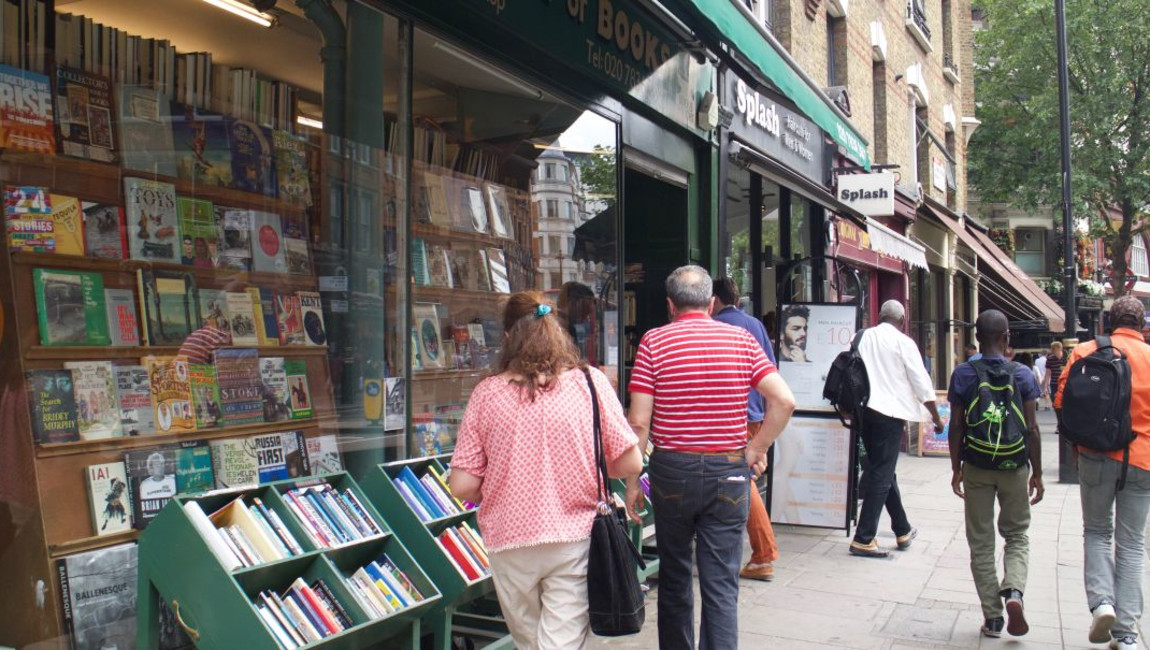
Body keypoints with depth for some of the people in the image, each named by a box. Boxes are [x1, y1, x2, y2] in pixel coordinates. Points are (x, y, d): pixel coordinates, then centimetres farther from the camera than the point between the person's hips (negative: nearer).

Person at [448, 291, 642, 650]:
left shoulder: (487, 393, -5)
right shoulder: (590, 382, -6)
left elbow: (462, 486, -6)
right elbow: (630, 464, -3)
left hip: (509, 543, 2)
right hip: (574, 540, -1)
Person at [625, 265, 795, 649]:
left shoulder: (654, 341, -4)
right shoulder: (741, 339, 2)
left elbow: (639, 422, -8)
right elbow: (784, 401, -7)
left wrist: (631, 481, 1)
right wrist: (757, 450, 2)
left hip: (672, 472, 0)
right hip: (729, 473, 1)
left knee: (674, 574, 18)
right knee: (721, 585, 4)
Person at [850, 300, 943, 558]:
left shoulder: (863, 338, 10)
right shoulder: (903, 342, -4)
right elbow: (921, 383, -3)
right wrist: (936, 418, 7)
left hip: (864, 410, 6)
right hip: (890, 412, -6)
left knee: (883, 470, 16)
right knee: (881, 474, -3)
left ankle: (903, 531, 30)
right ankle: (864, 539, -5)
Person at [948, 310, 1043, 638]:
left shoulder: (963, 374, -5)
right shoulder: (1022, 374, -5)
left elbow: (956, 426, -3)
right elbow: (1031, 428, -4)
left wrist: (956, 469, 7)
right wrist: (1037, 473, 4)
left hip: (976, 467, 0)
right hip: (1014, 467, 0)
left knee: (981, 543, 9)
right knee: (1017, 535, 17)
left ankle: (992, 616, 11)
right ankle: (1013, 590, -8)